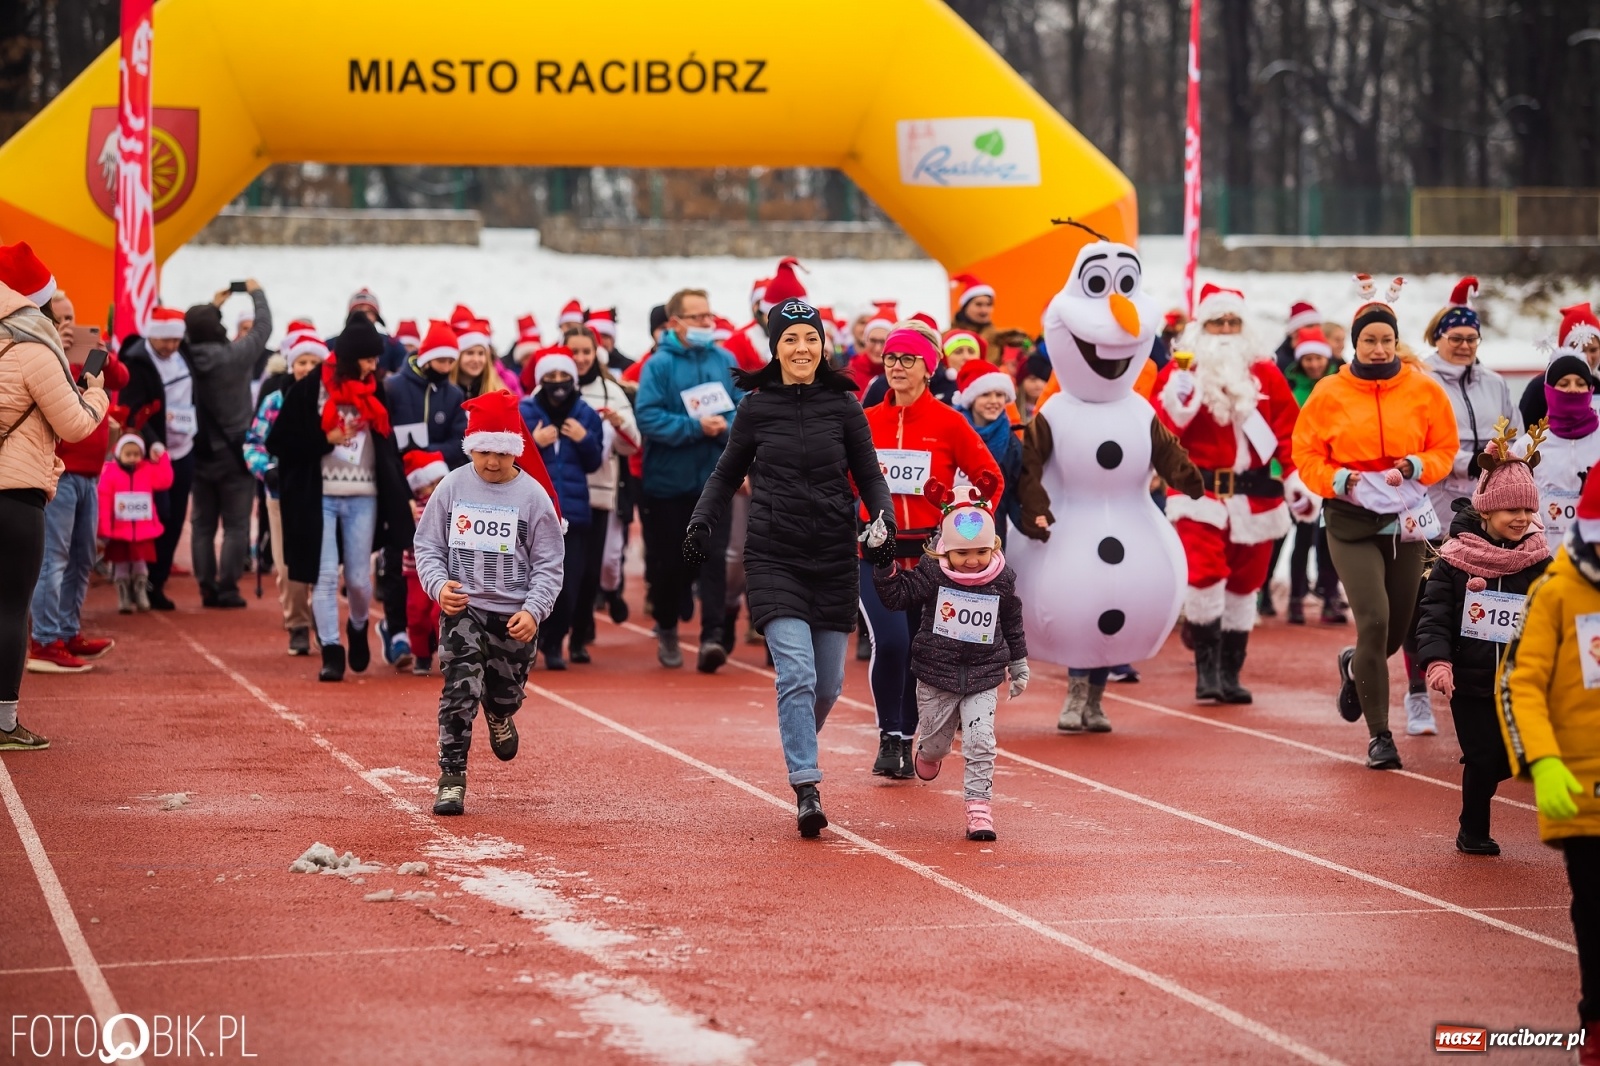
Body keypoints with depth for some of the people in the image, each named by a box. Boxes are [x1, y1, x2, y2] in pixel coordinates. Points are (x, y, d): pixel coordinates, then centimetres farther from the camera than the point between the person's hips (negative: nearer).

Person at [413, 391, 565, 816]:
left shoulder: (533, 496, -4)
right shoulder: (452, 486, -1)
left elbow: (548, 565, -2)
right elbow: (427, 545, 5)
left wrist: (534, 610, -16)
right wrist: (438, 585, -14)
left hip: (514, 615, 1)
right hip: (461, 608, -1)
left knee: (505, 696, 12)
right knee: (460, 689, -15)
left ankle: (498, 716, 50)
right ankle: (452, 778, -8)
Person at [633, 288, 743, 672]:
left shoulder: (725, 362, 5)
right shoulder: (659, 365, -6)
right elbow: (648, 416, -15)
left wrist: (726, 425, -18)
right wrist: (694, 428, -22)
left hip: (713, 479, 2)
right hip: (668, 480, -2)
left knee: (714, 556, -9)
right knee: (669, 561, 8)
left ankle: (712, 636, -13)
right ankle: (666, 630, 27)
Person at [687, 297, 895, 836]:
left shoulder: (844, 407, 3)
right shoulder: (755, 408, 2)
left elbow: (869, 477, 8)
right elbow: (726, 474, 14)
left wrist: (885, 521, -10)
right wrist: (701, 522, 1)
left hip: (835, 558, 2)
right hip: (773, 557, -2)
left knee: (828, 682, 7)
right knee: (796, 673, -16)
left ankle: (800, 746, 38)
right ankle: (806, 790, -17)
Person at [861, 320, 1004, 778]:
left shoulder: (949, 423, -4)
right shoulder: (866, 422, 3)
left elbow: (991, 480, 2)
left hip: (931, 553, 0)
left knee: (921, 649, 6)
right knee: (889, 641, -17)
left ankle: (908, 739, 23)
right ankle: (888, 738, -2)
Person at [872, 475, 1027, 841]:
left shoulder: (1002, 580, -4)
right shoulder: (932, 574, -10)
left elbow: (1012, 624, 9)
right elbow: (897, 595, -9)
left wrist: (1018, 665, 17)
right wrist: (885, 565, -24)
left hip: (983, 677, 0)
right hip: (936, 675, 0)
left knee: (980, 741, -12)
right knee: (936, 740, 15)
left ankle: (979, 808, -6)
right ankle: (927, 754, 52)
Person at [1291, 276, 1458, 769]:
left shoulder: (1423, 390, 1)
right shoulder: (1330, 394, -2)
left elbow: (1446, 448, 7)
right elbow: (1306, 455, 3)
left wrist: (1416, 468, -12)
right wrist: (1341, 480, -14)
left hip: (1406, 519, 3)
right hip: (1351, 521, -2)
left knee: (1397, 627, 7)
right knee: (1374, 620, -15)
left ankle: (1355, 667, 45)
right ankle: (1379, 734, -4)